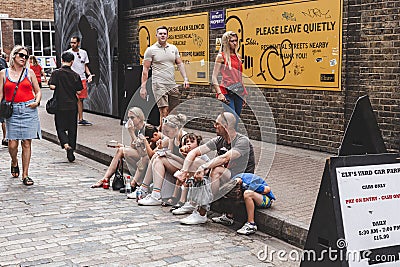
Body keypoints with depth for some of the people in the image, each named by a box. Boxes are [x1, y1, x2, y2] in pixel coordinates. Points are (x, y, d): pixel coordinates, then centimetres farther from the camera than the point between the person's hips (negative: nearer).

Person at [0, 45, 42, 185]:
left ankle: (25, 175, 8)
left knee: (27, 143, -1)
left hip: (28, 110, 0)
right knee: (12, 144, -5)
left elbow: (38, 91, 13)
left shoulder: (29, 72, 8)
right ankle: (14, 162, 29)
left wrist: (37, 102, -6)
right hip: (12, 111, 0)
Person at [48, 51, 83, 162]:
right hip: (72, 105, 2)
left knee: (60, 127, 8)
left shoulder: (56, 73, -6)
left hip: (60, 105, -2)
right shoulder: (75, 75, 0)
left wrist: (59, 87, 6)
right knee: (72, 129, 10)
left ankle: (66, 145, -18)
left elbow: (52, 86, -15)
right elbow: (78, 91, 0)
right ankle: (71, 153, 13)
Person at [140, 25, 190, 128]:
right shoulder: (151, 50, 0)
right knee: (164, 112, -15)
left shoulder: (173, 48, 13)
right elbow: (145, 69, -2)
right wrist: (143, 87, -7)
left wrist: (185, 79, 3)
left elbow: (180, 64, 16)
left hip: (172, 85, 5)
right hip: (159, 85, -5)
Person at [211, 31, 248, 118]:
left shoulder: (237, 57, 17)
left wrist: (244, 95, 18)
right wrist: (219, 93, -15)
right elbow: (214, 77, -5)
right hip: (227, 92, -6)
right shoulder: (221, 56, 0)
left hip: (238, 93, 6)